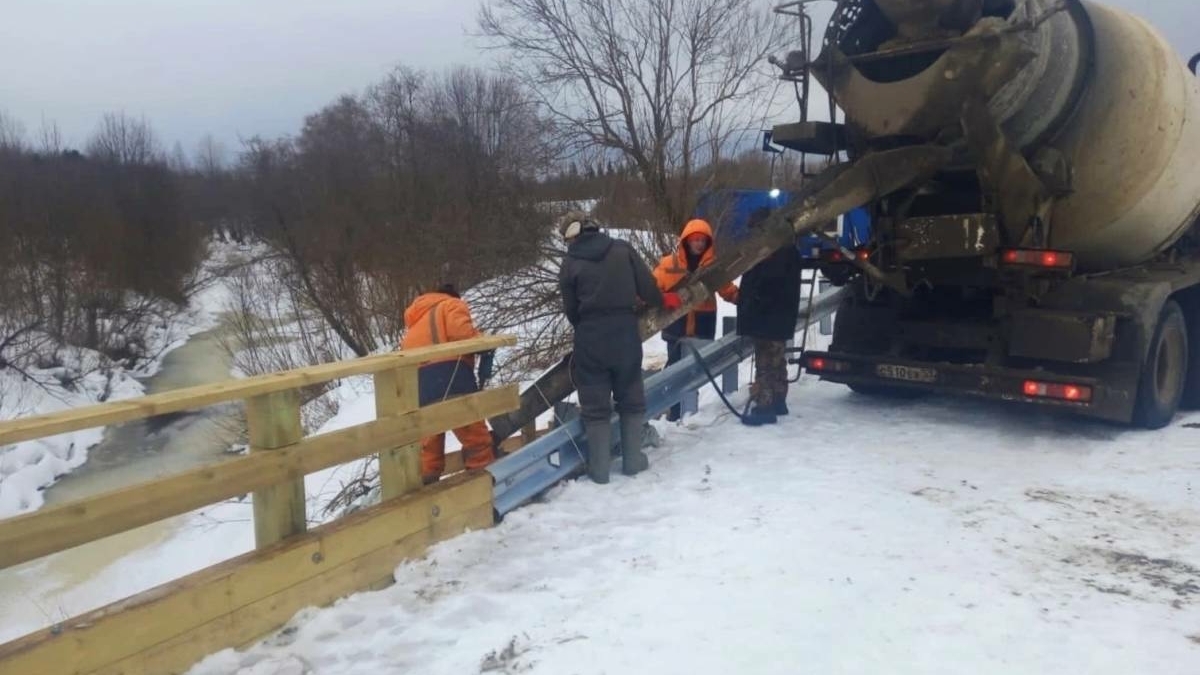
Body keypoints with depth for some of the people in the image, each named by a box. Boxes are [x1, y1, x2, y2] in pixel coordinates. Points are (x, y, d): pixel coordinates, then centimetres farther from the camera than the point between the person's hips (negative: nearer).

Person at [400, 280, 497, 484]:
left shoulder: (415, 322, 37)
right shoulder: (452, 305, 13)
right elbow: (460, 329, -9)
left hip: (419, 385, 7)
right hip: (449, 375, -6)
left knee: (428, 442, 13)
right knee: (475, 434, -2)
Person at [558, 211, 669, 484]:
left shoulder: (570, 263, -3)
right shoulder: (623, 249, -1)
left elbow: (571, 310, 1)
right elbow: (647, 287, -2)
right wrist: (663, 301, 19)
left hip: (590, 340, -1)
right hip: (625, 335, 1)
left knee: (595, 405, 8)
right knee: (631, 399, 16)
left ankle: (599, 468, 12)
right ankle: (633, 460, 22)